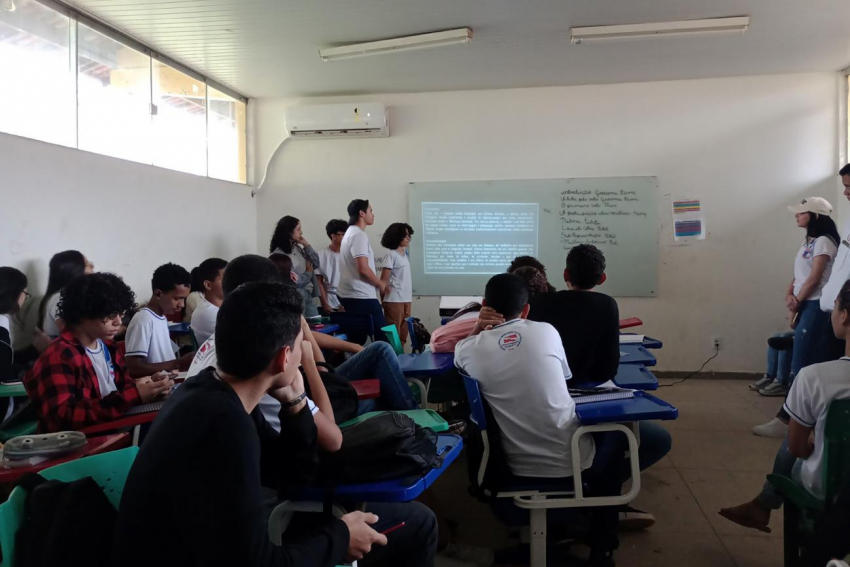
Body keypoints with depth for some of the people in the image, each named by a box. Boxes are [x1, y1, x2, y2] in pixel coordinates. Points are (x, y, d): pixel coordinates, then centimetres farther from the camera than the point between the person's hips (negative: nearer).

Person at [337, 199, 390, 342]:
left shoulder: (350, 233, 18)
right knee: (382, 336, -5)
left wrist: (378, 282, 18)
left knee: (357, 338, 12)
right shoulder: (359, 235, -14)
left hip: (350, 294, 10)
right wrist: (380, 284, -6)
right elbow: (363, 268, -22)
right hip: (361, 296, -10)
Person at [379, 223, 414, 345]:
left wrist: (409, 299, 12)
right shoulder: (391, 255, -10)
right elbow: (383, 281, -11)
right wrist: (384, 301, -10)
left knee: (403, 334, 11)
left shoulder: (404, 254, 13)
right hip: (394, 301, -8)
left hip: (406, 300, 8)